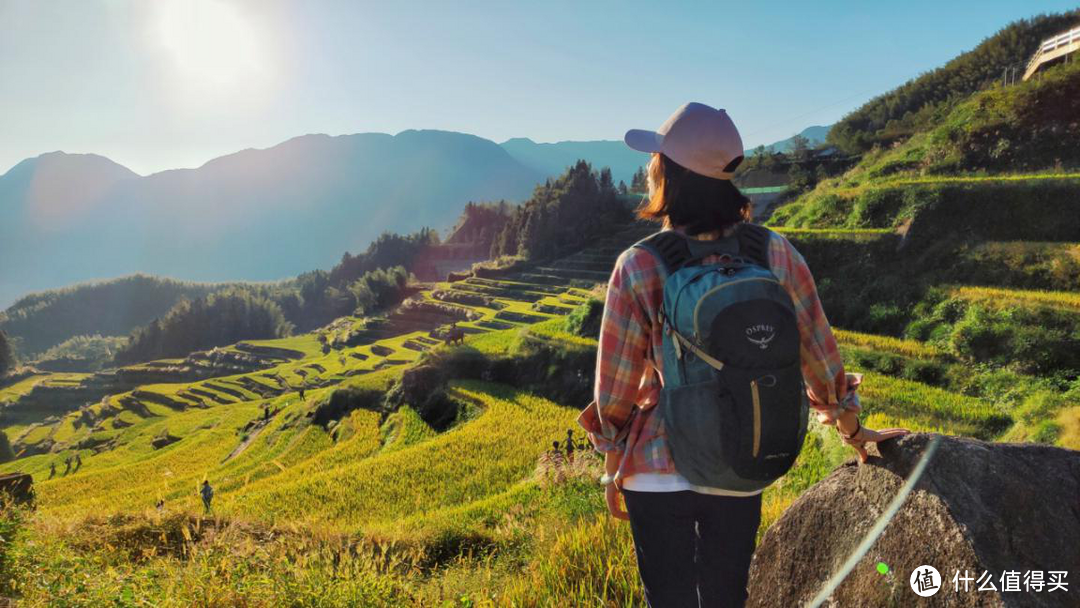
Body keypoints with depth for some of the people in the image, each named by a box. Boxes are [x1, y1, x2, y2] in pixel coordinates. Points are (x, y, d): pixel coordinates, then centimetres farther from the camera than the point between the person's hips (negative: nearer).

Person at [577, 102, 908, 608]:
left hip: (659, 473, -2)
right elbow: (818, 350, 0)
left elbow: (616, 386, -10)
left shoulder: (639, 268, -17)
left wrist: (613, 472, 6)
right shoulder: (774, 252, -10)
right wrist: (852, 430, 17)